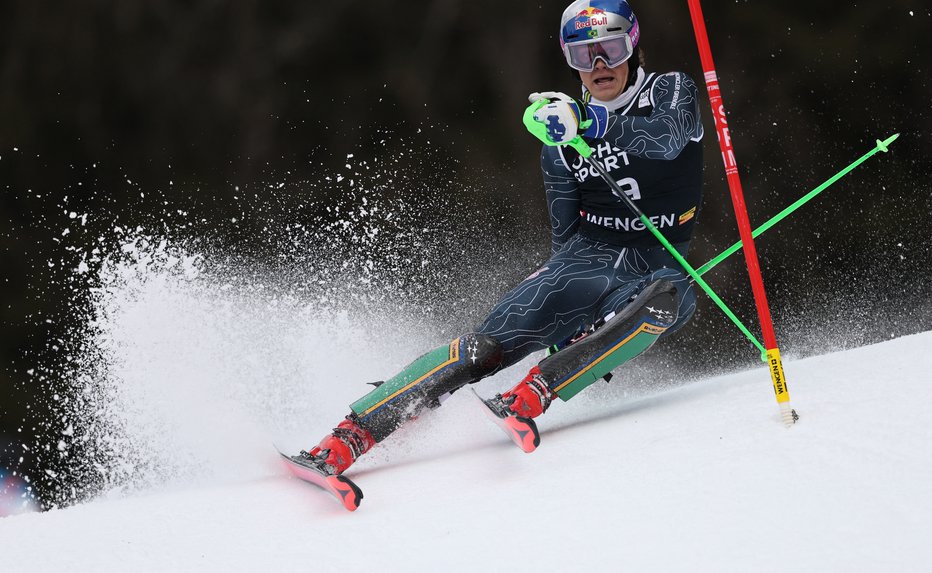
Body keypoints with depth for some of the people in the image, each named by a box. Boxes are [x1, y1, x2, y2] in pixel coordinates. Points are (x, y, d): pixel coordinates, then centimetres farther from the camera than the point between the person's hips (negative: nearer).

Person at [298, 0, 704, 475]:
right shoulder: (561, 140, 8)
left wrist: (585, 125, -39)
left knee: (667, 298, -40)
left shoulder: (672, 91, 0)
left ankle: (532, 396, -42)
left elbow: (669, 138, -24)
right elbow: (566, 236, 11)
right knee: (488, 346, -21)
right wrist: (568, 326, 0)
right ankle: (347, 437, -27)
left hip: (657, 269, -2)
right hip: (585, 261, 2)